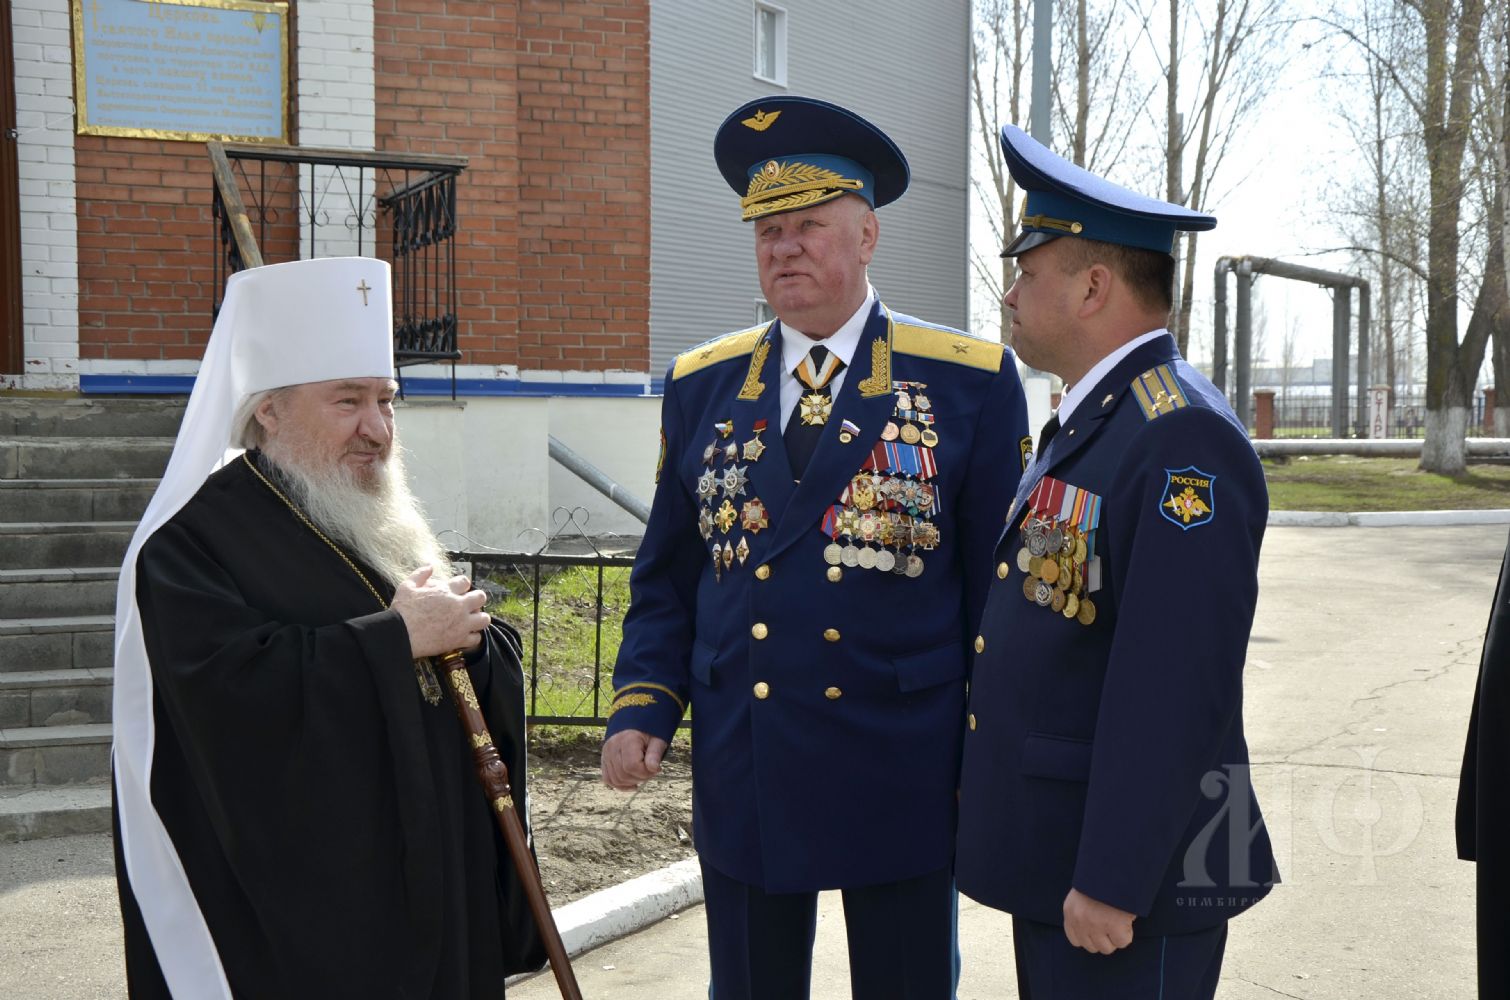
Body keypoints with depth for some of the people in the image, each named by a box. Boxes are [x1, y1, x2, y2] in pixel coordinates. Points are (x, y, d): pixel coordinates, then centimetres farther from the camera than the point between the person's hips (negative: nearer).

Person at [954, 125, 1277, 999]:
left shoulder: (1185, 440, -19)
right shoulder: (1086, 424, 13)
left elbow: (1176, 686, -24)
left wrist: (1111, 882, -23)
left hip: (1129, 866, -9)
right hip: (1054, 858, 9)